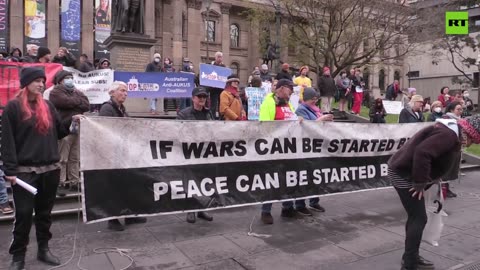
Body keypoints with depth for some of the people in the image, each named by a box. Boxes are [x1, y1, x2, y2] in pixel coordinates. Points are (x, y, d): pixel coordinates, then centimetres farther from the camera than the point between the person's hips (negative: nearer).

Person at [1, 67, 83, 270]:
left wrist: (72, 121, -3)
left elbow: (58, 132, 15)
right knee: (24, 213, 1)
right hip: (25, 170, -5)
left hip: (50, 169, 5)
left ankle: (43, 249, 26)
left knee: (45, 212, 13)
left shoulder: (47, 106, 10)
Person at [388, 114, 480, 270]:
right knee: (419, 219, -5)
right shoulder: (448, 135, -19)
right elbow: (422, 152, -32)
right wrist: (420, 182, -24)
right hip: (404, 174, -11)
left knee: (415, 217, 17)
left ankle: (411, 257, 29)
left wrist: (423, 181, 17)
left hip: (405, 171, 11)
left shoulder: (450, 133, 15)